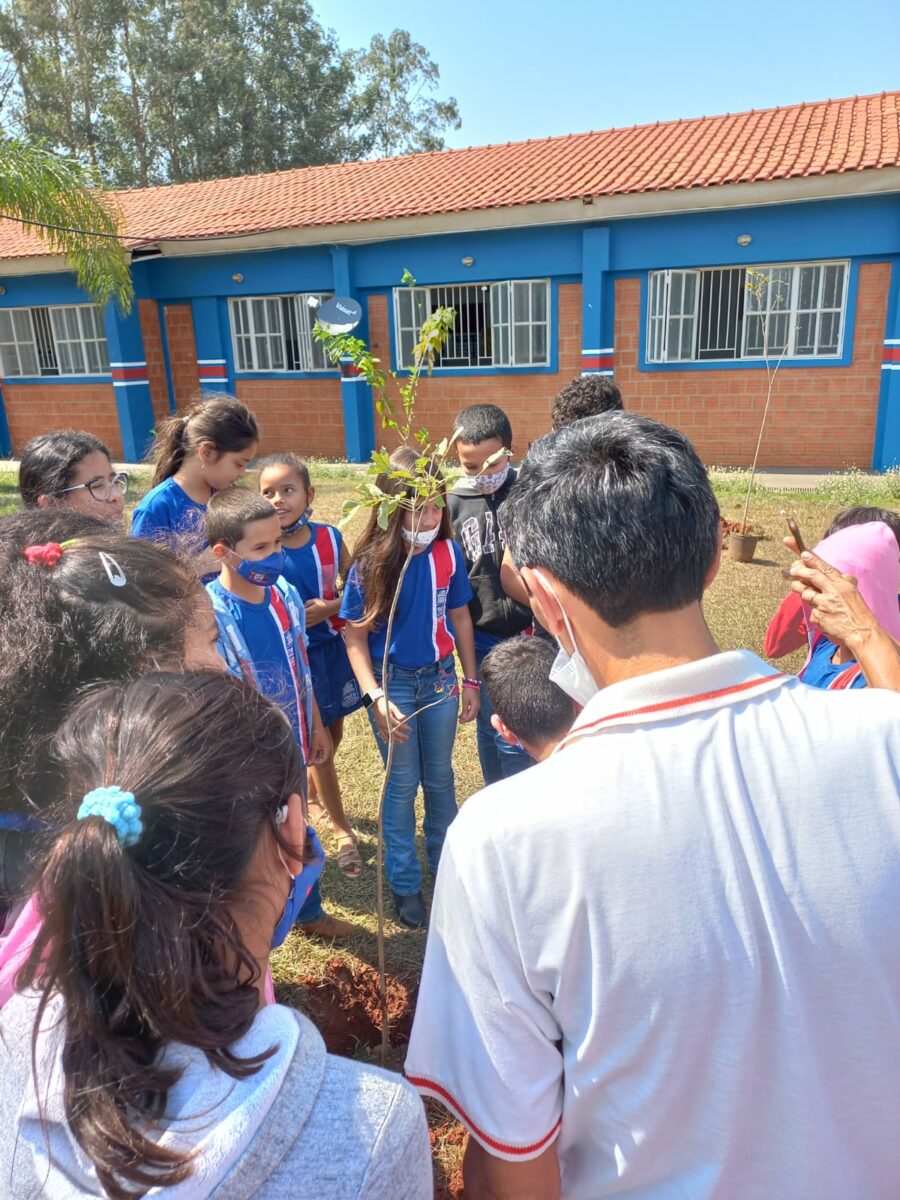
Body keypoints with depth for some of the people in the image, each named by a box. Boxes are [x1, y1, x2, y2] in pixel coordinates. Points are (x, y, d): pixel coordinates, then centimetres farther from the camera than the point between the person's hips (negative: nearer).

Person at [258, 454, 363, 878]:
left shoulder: (329, 537, -7)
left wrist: (329, 608, -17)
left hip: (333, 647, 4)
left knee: (333, 734, 19)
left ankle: (311, 792, 49)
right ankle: (342, 829, 23)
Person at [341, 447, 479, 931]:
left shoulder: (448, 553, -10)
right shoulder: (371, 563, -18)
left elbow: (459, 617, 2)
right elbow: (355, 636, -12)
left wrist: (470, 680, 5)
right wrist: (375, 697, -21)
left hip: (439, 678, 3)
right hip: (392, 682, -3)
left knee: (440, 777, 18)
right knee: (402, 784, 10)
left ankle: (446, 865, 41)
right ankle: (405, 883, 29)